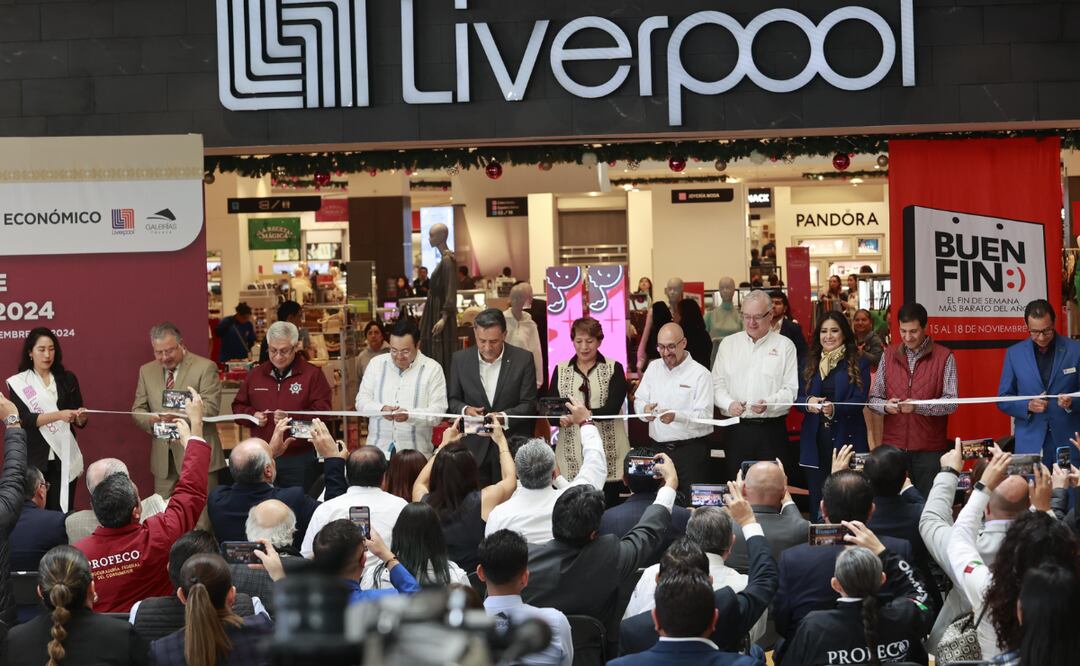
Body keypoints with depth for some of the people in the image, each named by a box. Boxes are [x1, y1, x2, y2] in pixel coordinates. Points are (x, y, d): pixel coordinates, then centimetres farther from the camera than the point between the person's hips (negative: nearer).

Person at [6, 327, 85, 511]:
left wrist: (81, 418, -14)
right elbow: (24, 419, -11)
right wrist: (58, 415, -24)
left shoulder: (67, 379, 7)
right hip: (34, 459, -2)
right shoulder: (19, 383, 0)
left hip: (64, 458, 2)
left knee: (62, 514, -3)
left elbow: (79, 421, 9)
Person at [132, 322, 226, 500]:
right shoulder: (147, 371, 12)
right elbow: (138, 410, 13)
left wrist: (179, 417, -27)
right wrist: (151, 420, -11)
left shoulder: (205, 368, -4)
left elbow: (210, 408, -11)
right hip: (163, 458, 4)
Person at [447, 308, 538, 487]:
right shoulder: (460, 359, 3)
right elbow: (453, 399, 11)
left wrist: (504, 416, -21)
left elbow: (529, 405, -4)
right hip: (474, 447, 2)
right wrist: (465, 410, -12)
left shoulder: (523, 359, -4)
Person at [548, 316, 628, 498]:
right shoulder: (561, 370, 11)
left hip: (607, 453, -1)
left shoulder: (614, 369, 4)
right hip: (571, 455, 1)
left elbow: (612, 408, -9)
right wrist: (561, 418, -18)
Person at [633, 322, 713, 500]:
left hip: (691, 450, -5)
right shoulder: (654, 368, 13)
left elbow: (704, 416, -12)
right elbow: (639, 400, 12)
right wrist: (645, 409, -12)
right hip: (658, 448, 5)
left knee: (690, 503, -9)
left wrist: (676, 416, -29)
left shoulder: (699, 373, -5)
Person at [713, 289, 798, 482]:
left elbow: (791, 390, -2)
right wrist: (728, 404, -10)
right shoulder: (729, 344, 13)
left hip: (771, 430, -2)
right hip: (736, 429, 2)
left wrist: (768, 404, -19)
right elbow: (717, 383, 10)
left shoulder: (784, 346, 4)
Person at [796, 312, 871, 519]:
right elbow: (797, 397, 10)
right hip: (815, 440, 3)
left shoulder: (858, 364, 3)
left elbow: (859, 400, -7)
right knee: (817, 498, 5)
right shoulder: (809, 363, 14)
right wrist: (808, 402, -14)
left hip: (846, 438, -3)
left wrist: (835, 409, -26)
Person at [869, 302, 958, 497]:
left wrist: (918, 406, -21)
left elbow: (951, 402, -6)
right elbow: (873, 398, 13)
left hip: (929, 449, -3)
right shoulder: (889, 355, 11)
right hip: (893, 446, 3)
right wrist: (885, 406, -10)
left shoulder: (944, 357, 0)